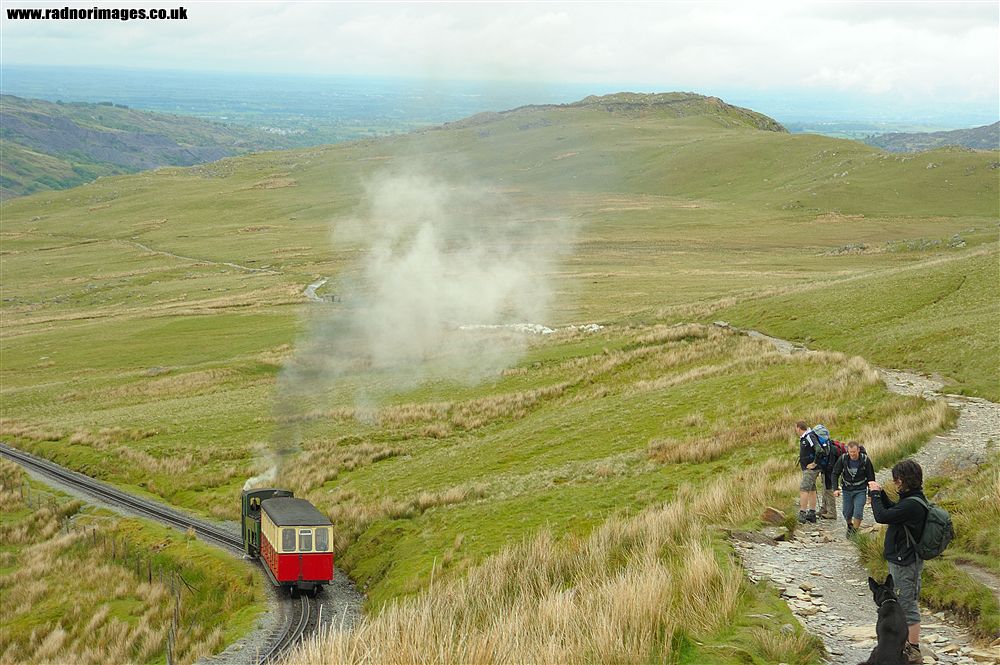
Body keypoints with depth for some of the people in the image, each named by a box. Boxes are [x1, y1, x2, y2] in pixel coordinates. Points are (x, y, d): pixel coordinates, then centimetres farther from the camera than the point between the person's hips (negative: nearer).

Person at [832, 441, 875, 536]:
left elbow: (871, 477, -3)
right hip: (847, 490, 2)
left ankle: (854, 531, 1)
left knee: (858, 513, -14)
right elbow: (835, 474, -3)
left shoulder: (865, 460, -14)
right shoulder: (842, 459, -13)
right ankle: (849, 526, 39)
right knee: (847, 513, 8)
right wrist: (836, 488, -14)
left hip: (860, 491, -2)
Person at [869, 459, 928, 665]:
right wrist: (880, 493, 9)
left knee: (908, 605, -1)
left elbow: (882, 516, -27)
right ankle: (908, 644, 34)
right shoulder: (912, 499, 5)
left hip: (905, 563, -10)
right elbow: (893, 510, 22)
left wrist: (875, 494, -12)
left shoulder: (912, 505, -27)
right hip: (903, 559, 10)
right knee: (905, 604, 21)